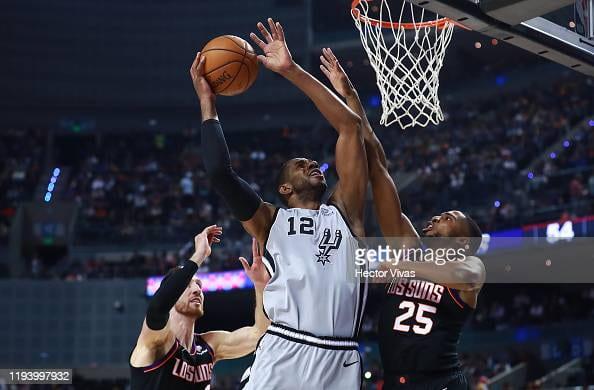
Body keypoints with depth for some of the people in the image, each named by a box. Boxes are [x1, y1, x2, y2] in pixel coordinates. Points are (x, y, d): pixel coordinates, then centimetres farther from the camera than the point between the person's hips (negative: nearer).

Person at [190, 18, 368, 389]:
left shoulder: (345, 211, 19)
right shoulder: (270, 220, 16)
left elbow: (351, 126, 14)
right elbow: (220, 172, 0)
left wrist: (293, 71, 13)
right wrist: (207, 102, 10)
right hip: (283, 355, -2)